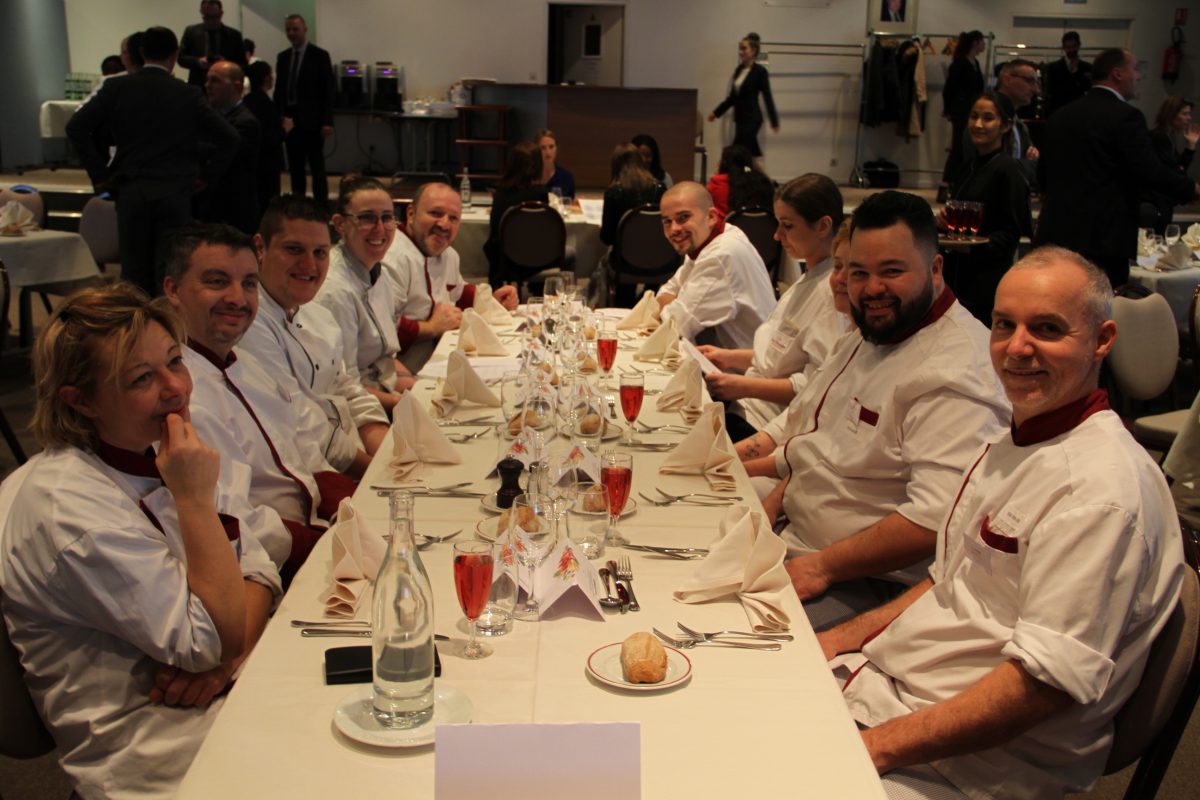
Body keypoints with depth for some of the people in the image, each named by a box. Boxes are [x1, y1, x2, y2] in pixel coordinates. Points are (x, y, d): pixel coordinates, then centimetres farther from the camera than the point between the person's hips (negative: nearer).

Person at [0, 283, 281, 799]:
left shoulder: (160, 453, 4)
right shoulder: (66, 505, -21)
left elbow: (257, 568, 3)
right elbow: (213, 643, -19)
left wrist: (223, 653, -15)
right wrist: (195, 500, -24)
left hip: (227, 689, 7)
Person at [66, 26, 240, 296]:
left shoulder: (117, 87, 2)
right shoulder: (188, 95, -1)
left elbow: (76, 127, -3)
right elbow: (230, 139, -4)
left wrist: (98, 174, 4)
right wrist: (207, 177, 5)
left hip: (131, 192, 1)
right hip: (175, 193, -1)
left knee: (134, 274, 8)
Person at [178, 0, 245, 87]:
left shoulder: (234, 34, 6)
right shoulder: (191, 31, 9)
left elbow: (242, 64, 6)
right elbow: (180, 57, 7)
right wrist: (197, 61, -13)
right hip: (197, 86, 1)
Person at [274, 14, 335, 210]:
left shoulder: (320, 56, -2)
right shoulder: (283, 57, 12)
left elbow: (328, 91, -6)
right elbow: (279, 90, 15)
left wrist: (327, 122, -12)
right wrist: (278, 116, 7)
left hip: (312, 121, -5)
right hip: (289, 120, 5)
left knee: (317, 167, -3)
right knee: (295, 167, 7)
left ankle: (321, 207, 0)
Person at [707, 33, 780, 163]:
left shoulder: (760, 71, -9)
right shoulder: (739, 69, 12)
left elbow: (767, 97, -10)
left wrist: (774, 122, -13)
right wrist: (716, 112, 19)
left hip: (752, 119, -8)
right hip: (740, 118, 8)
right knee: (753, 155, 10)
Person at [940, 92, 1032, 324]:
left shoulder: (1008, 170, -9)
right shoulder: (971, 168, 15)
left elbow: (1011, 233, -12)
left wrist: (972, 247, -24)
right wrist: (944, 220, 3)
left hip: (988, 281, -7)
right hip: (957, 277, 7)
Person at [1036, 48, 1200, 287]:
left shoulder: (1061, 115, 12)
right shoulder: (1125, 116, -9)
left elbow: (1045, 173, 18)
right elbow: (1150, 171, -15)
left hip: (1056, 233, 7)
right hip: (1104, 238, -7)